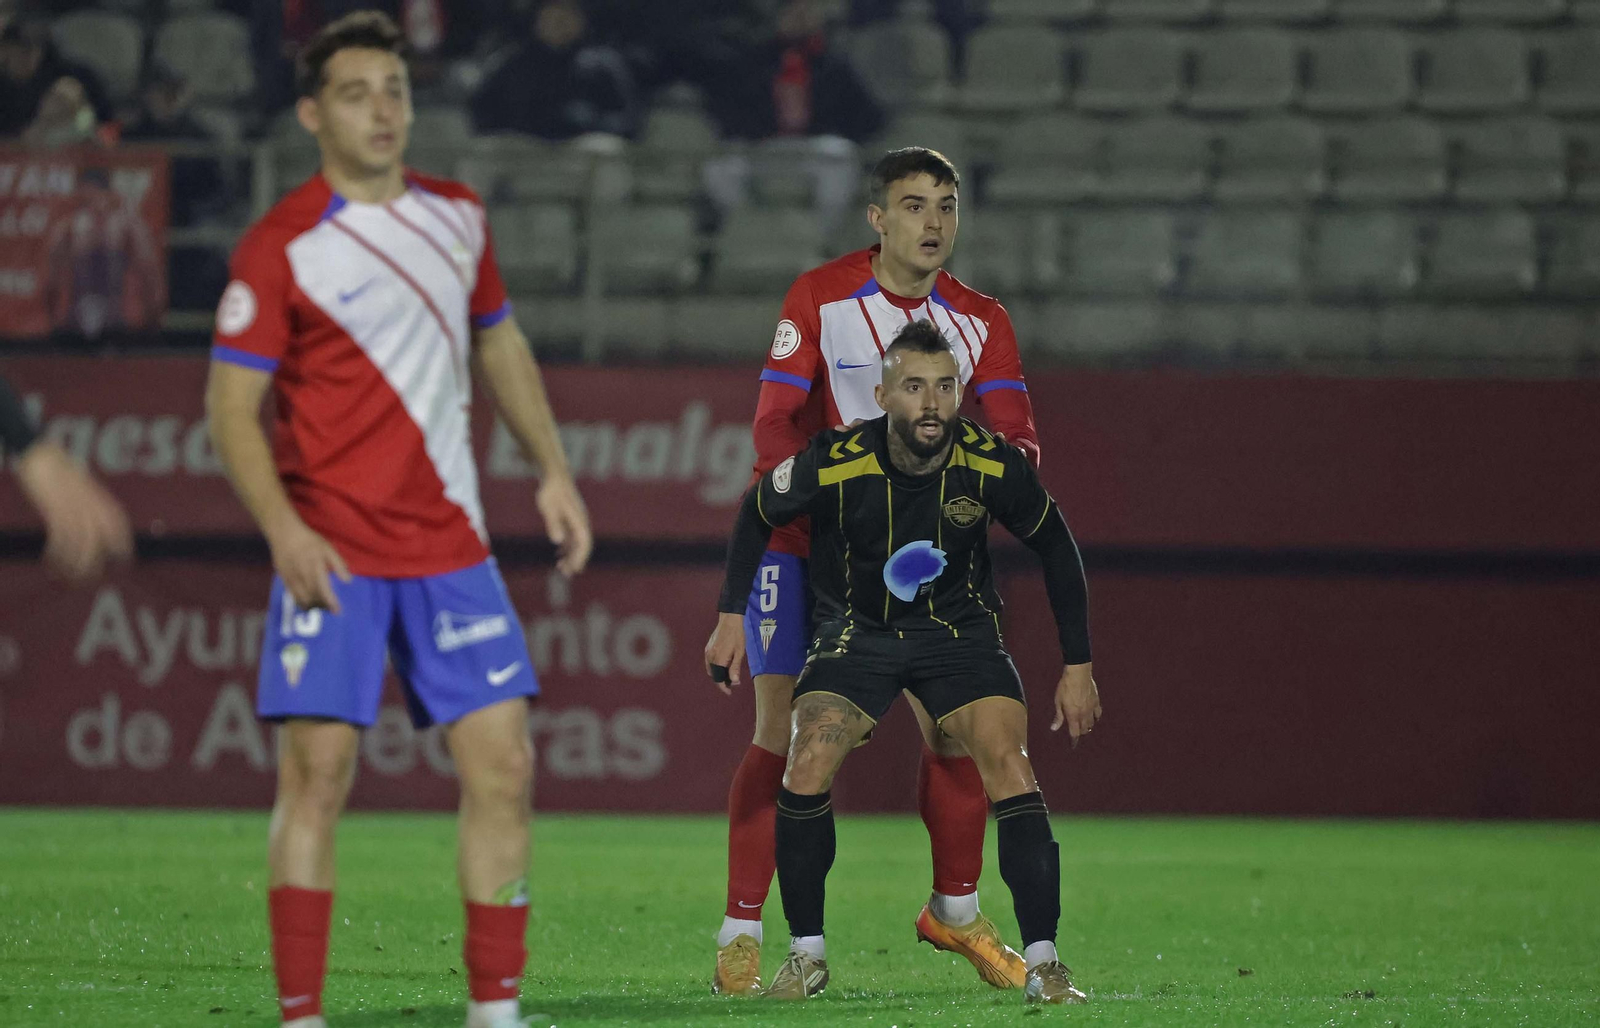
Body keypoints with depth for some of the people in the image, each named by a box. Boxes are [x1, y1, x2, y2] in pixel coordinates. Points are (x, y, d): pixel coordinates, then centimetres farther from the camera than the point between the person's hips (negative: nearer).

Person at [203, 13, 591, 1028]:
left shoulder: (457, 216, 10)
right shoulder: (281, 247, -8)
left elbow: (499, 343, 24)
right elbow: (232, 403, -9)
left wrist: (553, 470, 17)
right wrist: (283, 528, -22)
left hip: (451, 545, 5)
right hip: (332, 552, -5)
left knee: (503, 764, 0)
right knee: (318, 772, -9)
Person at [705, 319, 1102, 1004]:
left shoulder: (992, 465, -20)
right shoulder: (835, 464, -23)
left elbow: (1056, 548, -3)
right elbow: (758, 512, -1)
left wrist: (1077, 666, -2)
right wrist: (732, 615, -2)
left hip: (959, 631, 0)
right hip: (857, 631, 0)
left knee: (1010, 768, -20)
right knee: (805, 768, -19)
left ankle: (1042, 963, -13)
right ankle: (806, 955, 0)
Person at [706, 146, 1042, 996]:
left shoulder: (980, 323, -1)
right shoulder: (819, 298, -10)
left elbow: (1016, 437, -7)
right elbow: (775, 423, -13)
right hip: (800, 538, -4)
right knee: (783, 730, -11)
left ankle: (955, 911, 20)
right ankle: (741, 934, -5)